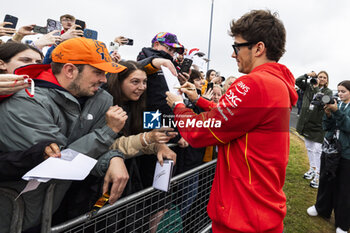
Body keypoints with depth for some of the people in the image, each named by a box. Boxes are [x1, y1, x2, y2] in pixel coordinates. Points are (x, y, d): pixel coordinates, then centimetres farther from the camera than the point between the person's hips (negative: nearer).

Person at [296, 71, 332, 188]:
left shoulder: (328, 92, -2)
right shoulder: (309, 87, 7)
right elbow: (297, 81, 2)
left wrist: (316, 88, -17)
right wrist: (307, 75, -8)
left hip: (319, 124, -4)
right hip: (307, 122, 4)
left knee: (318, 150, -6)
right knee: (309, 147, 17)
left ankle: (317, 175, 2)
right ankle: (312, 169, 34)